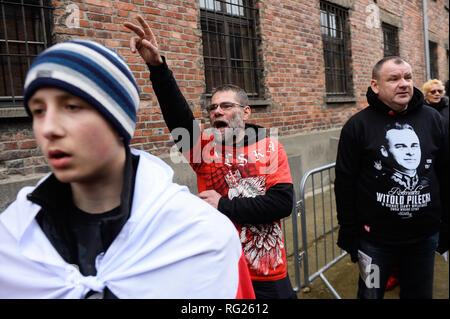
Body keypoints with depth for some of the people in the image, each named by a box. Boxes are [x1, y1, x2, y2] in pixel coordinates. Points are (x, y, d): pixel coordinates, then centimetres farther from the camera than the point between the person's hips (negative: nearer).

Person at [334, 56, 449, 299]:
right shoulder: (358, 126, -8)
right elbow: (345, 184, -7)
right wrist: (349, 235, -6)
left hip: (425, 236, 3)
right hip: (375, 237, -3)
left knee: (420, 293, 19)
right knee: (370, 294, 11)